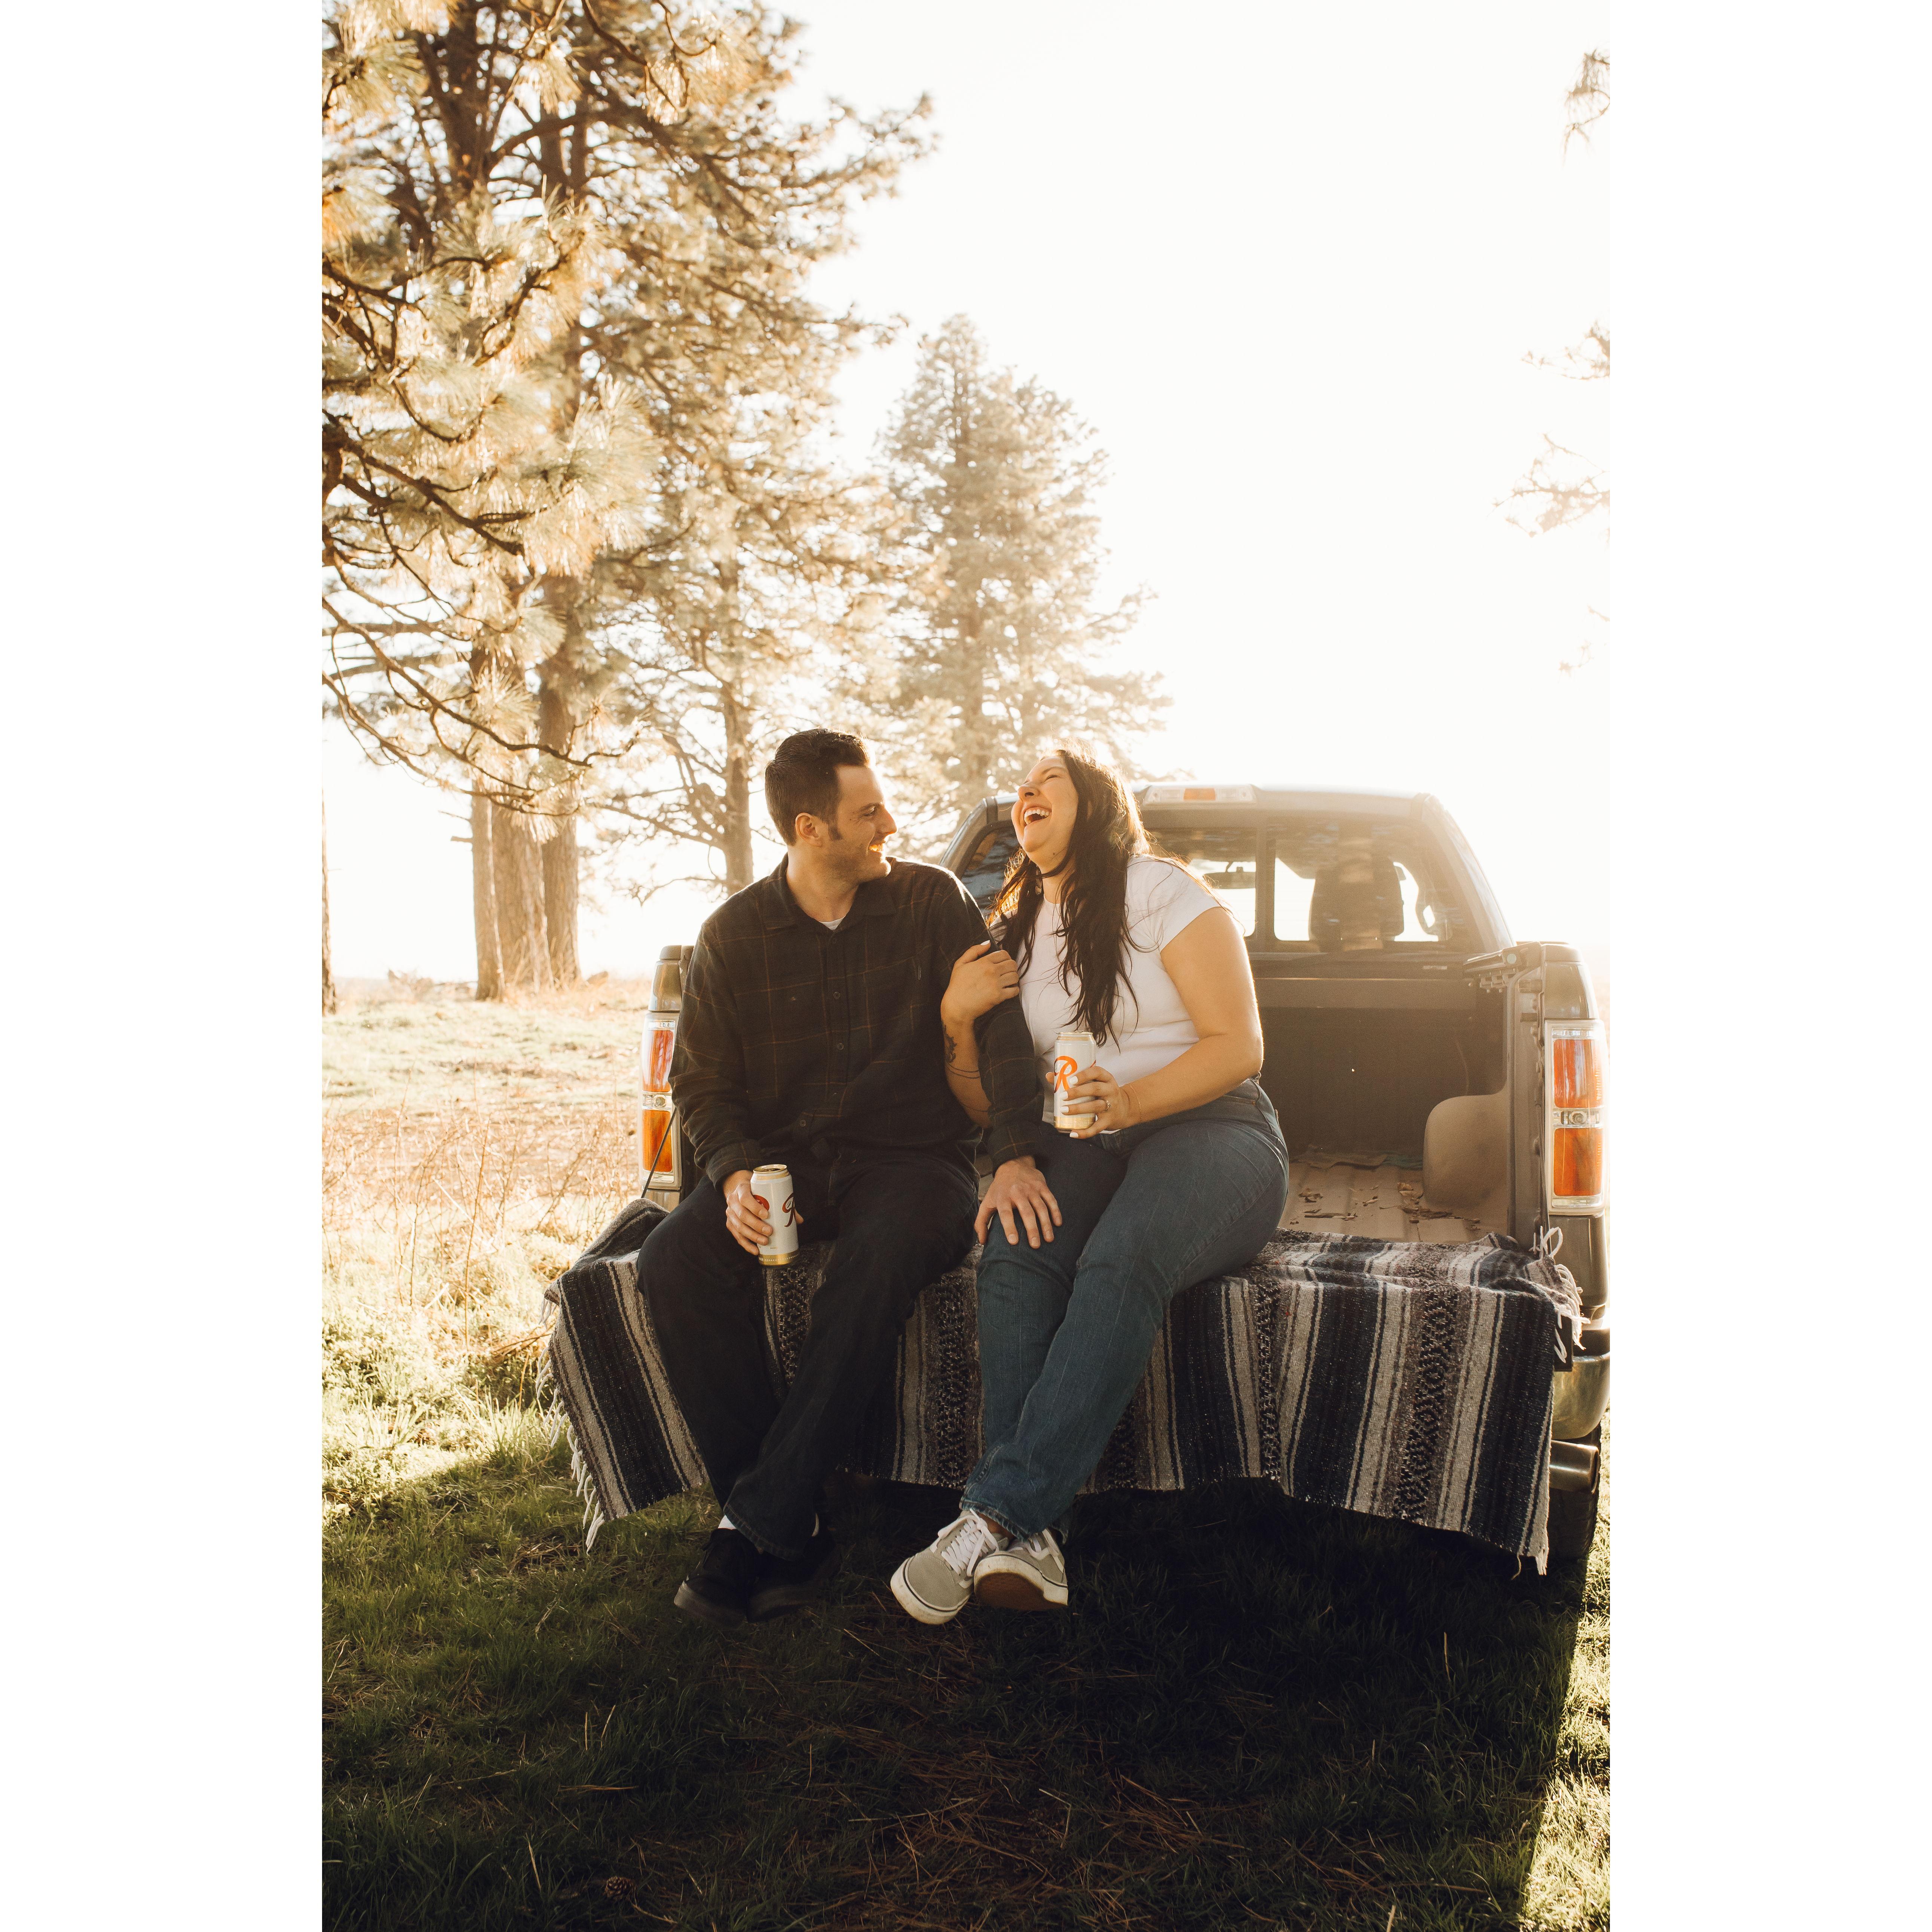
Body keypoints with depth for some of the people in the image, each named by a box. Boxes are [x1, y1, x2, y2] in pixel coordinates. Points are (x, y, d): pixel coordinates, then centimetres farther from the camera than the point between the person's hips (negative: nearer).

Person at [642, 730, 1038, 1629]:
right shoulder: (734, 933, 4)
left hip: (910, 1155, -2)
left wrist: (1015, 1153, -23)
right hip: (781, 1155, 2)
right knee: (674, 1264, -25)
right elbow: (699, 1076, 6)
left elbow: (999, 1024, -7)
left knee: (879, 1263, -36)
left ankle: (764, 1524, -24)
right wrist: (736, 1174, -14)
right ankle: (789, 1530, -17)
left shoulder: (933, 902, 0)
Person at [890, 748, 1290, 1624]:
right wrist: (957, 1023, -4)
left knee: (1122, 1262, -36)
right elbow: (991, 1104, 17)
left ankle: (997, 1513, -38)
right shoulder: (1016, 932, 20)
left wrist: (1130, 1101, -21)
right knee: (1014, 1254, -31)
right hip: (1079, 1148, 4)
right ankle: (1027, 1543, -39)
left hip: (1210, 1129, -4)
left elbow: (1239, 1046, -5)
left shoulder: (1161, 891, 3)